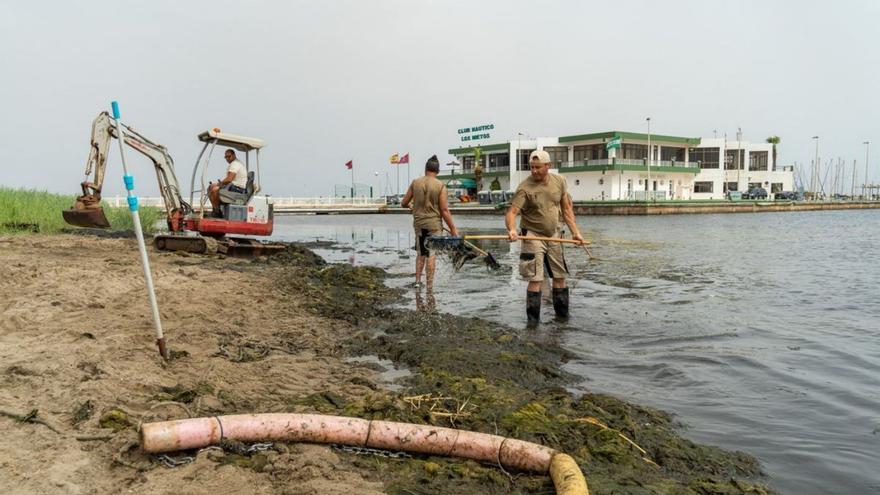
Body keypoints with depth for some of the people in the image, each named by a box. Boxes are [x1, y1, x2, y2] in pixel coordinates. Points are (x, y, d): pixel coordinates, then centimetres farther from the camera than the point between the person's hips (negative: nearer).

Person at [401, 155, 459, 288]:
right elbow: (444, 210, -11)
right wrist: (453, 228, -5)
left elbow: (404, 203, 7)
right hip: (434, 224, -3)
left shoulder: (415, 183, 0)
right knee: (431, 254, 2)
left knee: (420, 253, 19)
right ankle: (429, 285, 5)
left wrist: (410, 205, 30)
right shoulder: (440, 186, -9)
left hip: (418, 223, 3)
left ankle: (417, 281, 18)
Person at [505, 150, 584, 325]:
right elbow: (511, 212, -26)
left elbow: (566, 208, 8)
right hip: (533, 236, -5)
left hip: (554, 235, 5)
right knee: (536, 280, -11)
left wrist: (575, 231, 3)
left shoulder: (559, 181, -1)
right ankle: (533, 318, -1)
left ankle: (562, 312, 29)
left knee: (560, 276, 13)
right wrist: (512, 229, -45)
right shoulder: (525, 188, -17)